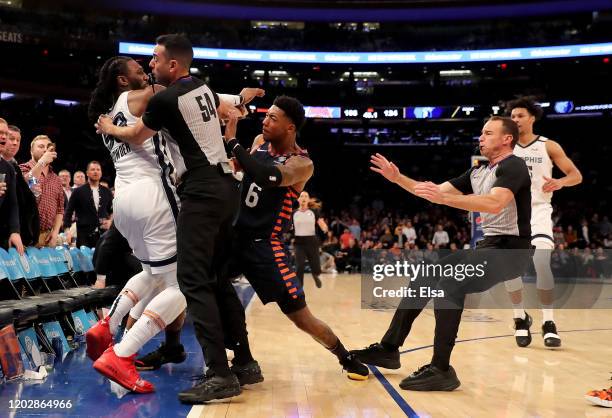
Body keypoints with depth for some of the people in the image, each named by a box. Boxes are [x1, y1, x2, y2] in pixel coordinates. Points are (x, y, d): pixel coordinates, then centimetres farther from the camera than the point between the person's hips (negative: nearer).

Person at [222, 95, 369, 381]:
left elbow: (267, 177, -37)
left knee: (301, 317, -3)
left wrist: (232, 141, -31)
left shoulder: (302, 164, -17)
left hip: (266, 245, -6)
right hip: (236, 234, 7)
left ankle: (347, 359, 21)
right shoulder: (259, 142, 4)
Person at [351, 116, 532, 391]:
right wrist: (398, 178, 5)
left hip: (510, 249, -9)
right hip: (489, 245, 9)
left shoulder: (513, 166, -11)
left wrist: (443, 198, -38)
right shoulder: (478, 172, 16)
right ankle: (388, 349, 13)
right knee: (423, 279, 6)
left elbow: (495, 204, -31)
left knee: (450, 285, -30)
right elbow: (436, 192, 15)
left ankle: (441, 370, -25)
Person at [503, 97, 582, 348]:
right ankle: (520, 318, 15)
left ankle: (548, 323, -9)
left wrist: (560, 182, -20)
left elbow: (576, 175, 0)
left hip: (539, 211, -2)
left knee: (541, 263, -20)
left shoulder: (549, 146, 1)